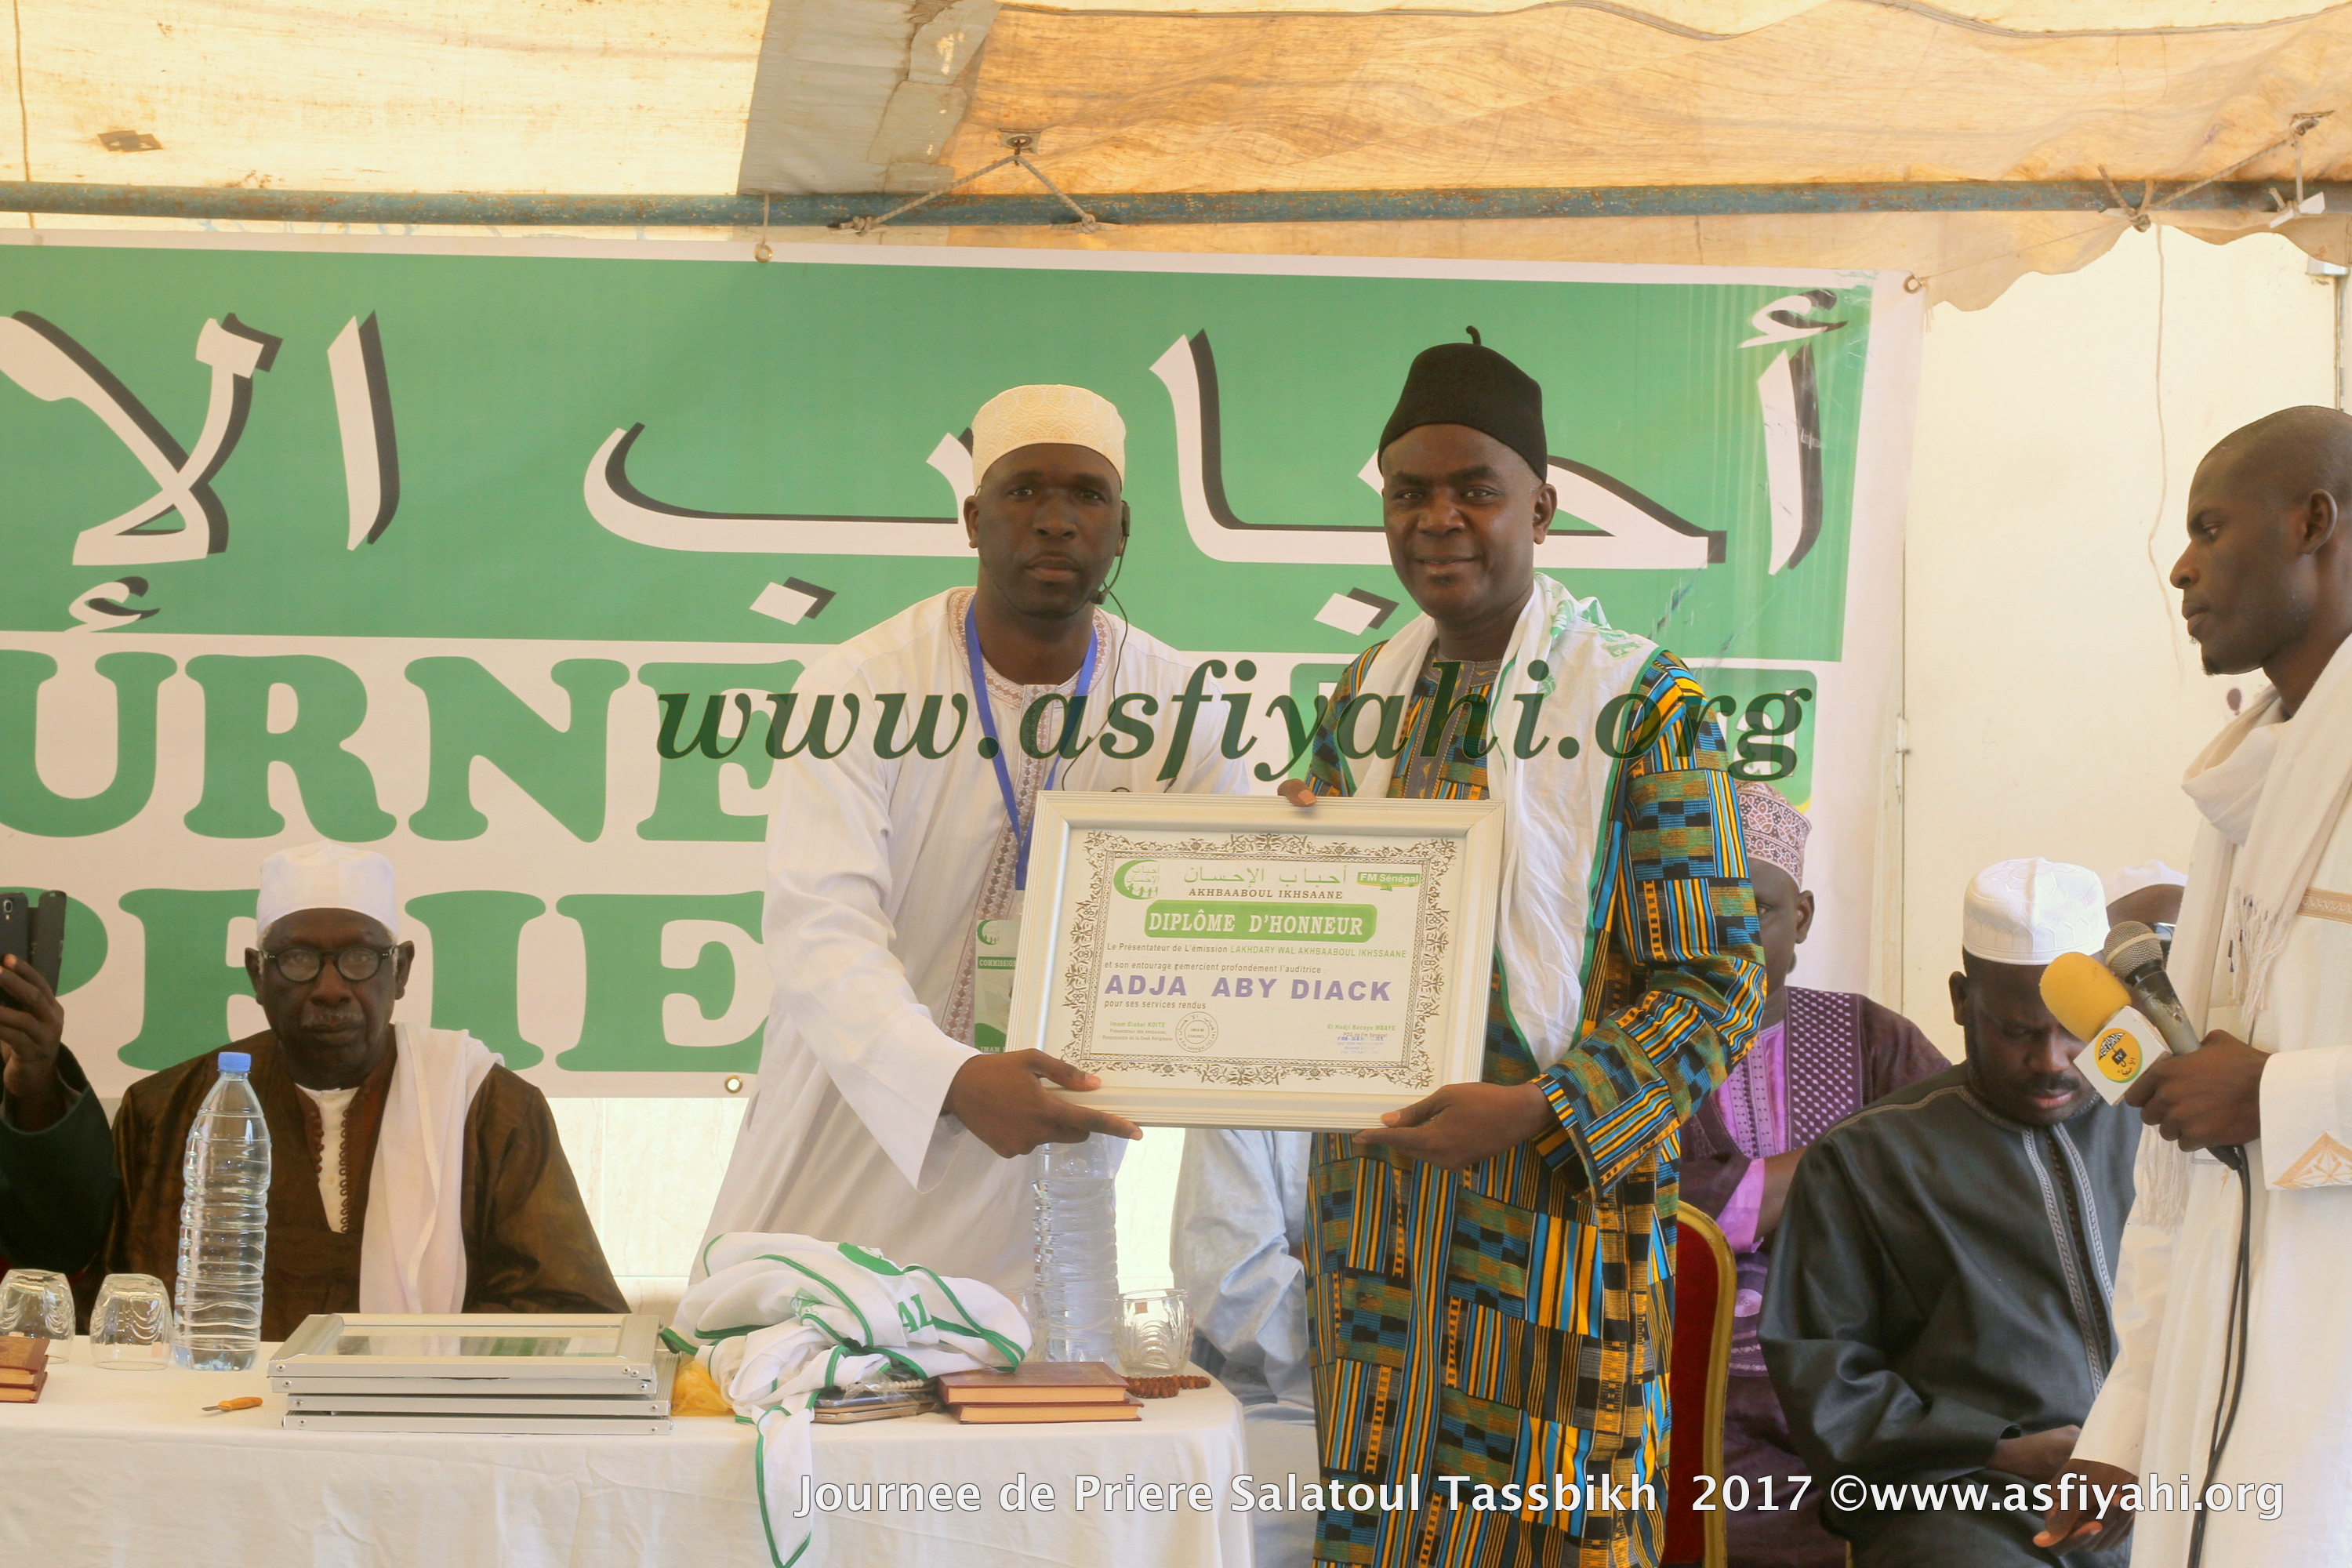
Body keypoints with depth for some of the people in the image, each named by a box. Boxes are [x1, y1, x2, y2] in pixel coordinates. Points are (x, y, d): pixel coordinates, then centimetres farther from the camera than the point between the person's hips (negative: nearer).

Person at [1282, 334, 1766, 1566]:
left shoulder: (1644, 707, -6)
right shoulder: (1364, 700, 11)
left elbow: (1717, 984, -9)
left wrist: (1537, 1113, -22)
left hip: (1554, 1204, -5)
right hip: (1371, 1204, 5)